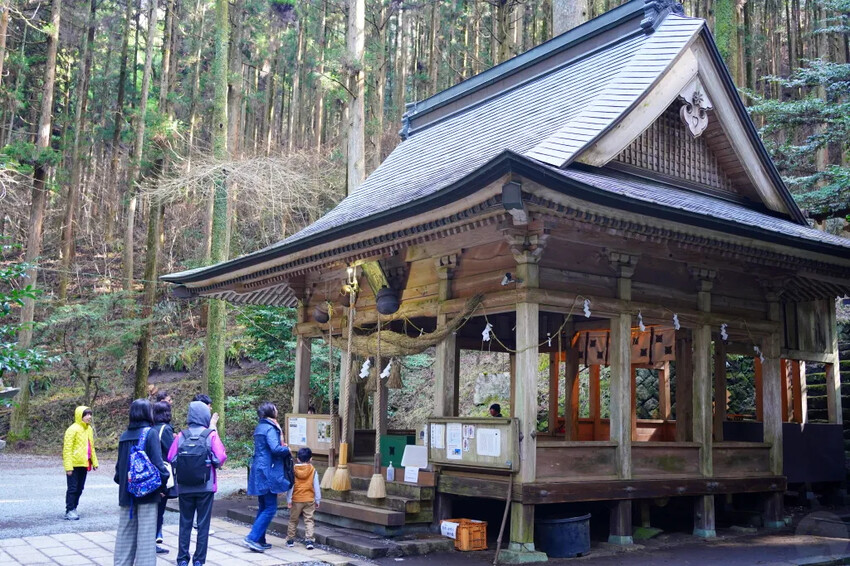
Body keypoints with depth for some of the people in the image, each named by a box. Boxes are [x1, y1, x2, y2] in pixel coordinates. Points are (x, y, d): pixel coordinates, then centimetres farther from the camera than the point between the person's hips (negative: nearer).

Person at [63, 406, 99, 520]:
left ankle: (73, 509, 22)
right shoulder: (73, 429, -13)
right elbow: (67, 449, -15)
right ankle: (69, 511, 3)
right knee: (72, 488, -3)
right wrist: (68, 466, -19)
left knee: (79, 489, 12)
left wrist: (94, 462, 14)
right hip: (74, 464, -7)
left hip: (84, 464, 7)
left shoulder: (89, 429, 10)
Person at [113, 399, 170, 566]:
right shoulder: (150, 433, -10)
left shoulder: (125, 435, 8)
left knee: (125, 532, 13)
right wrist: (162, 484, -6)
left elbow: (119, 463, 13)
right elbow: (157, 462, -15)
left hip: (126, 493, 6)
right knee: (146, 533, -1)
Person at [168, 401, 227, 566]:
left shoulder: (181, 436, -2)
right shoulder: (211, 435, -8)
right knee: (203, 524, 7)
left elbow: (170, 458, -4)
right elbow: (220, 458, -14)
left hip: (184, 488, 2)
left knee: (185, 524, 13)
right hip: (206, 487, -2)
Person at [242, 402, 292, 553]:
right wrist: (287, 449, -8)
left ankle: (260, 540, 17)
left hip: (259, 471, 10)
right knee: (270, 508, -6)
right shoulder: (270, 428, -14)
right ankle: (253, 538, -11)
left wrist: (282, 446, 11)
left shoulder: (260, 427, 15)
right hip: (268, 472, -10)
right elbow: (276, 448, -27)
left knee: (263, 507, 14)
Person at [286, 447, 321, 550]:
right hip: (309, 499, 0)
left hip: (296, 500, 0)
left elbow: (290, 485, -6)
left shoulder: (293, 470, -5)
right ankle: (309, 540, -5)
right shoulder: (313, 470, -3)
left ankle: (290, 540, 19)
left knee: (293, 520, 13)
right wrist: (317, 500, 8)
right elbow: (316, 486, 0)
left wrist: (288, 500, -1)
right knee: (309, 520, 4)